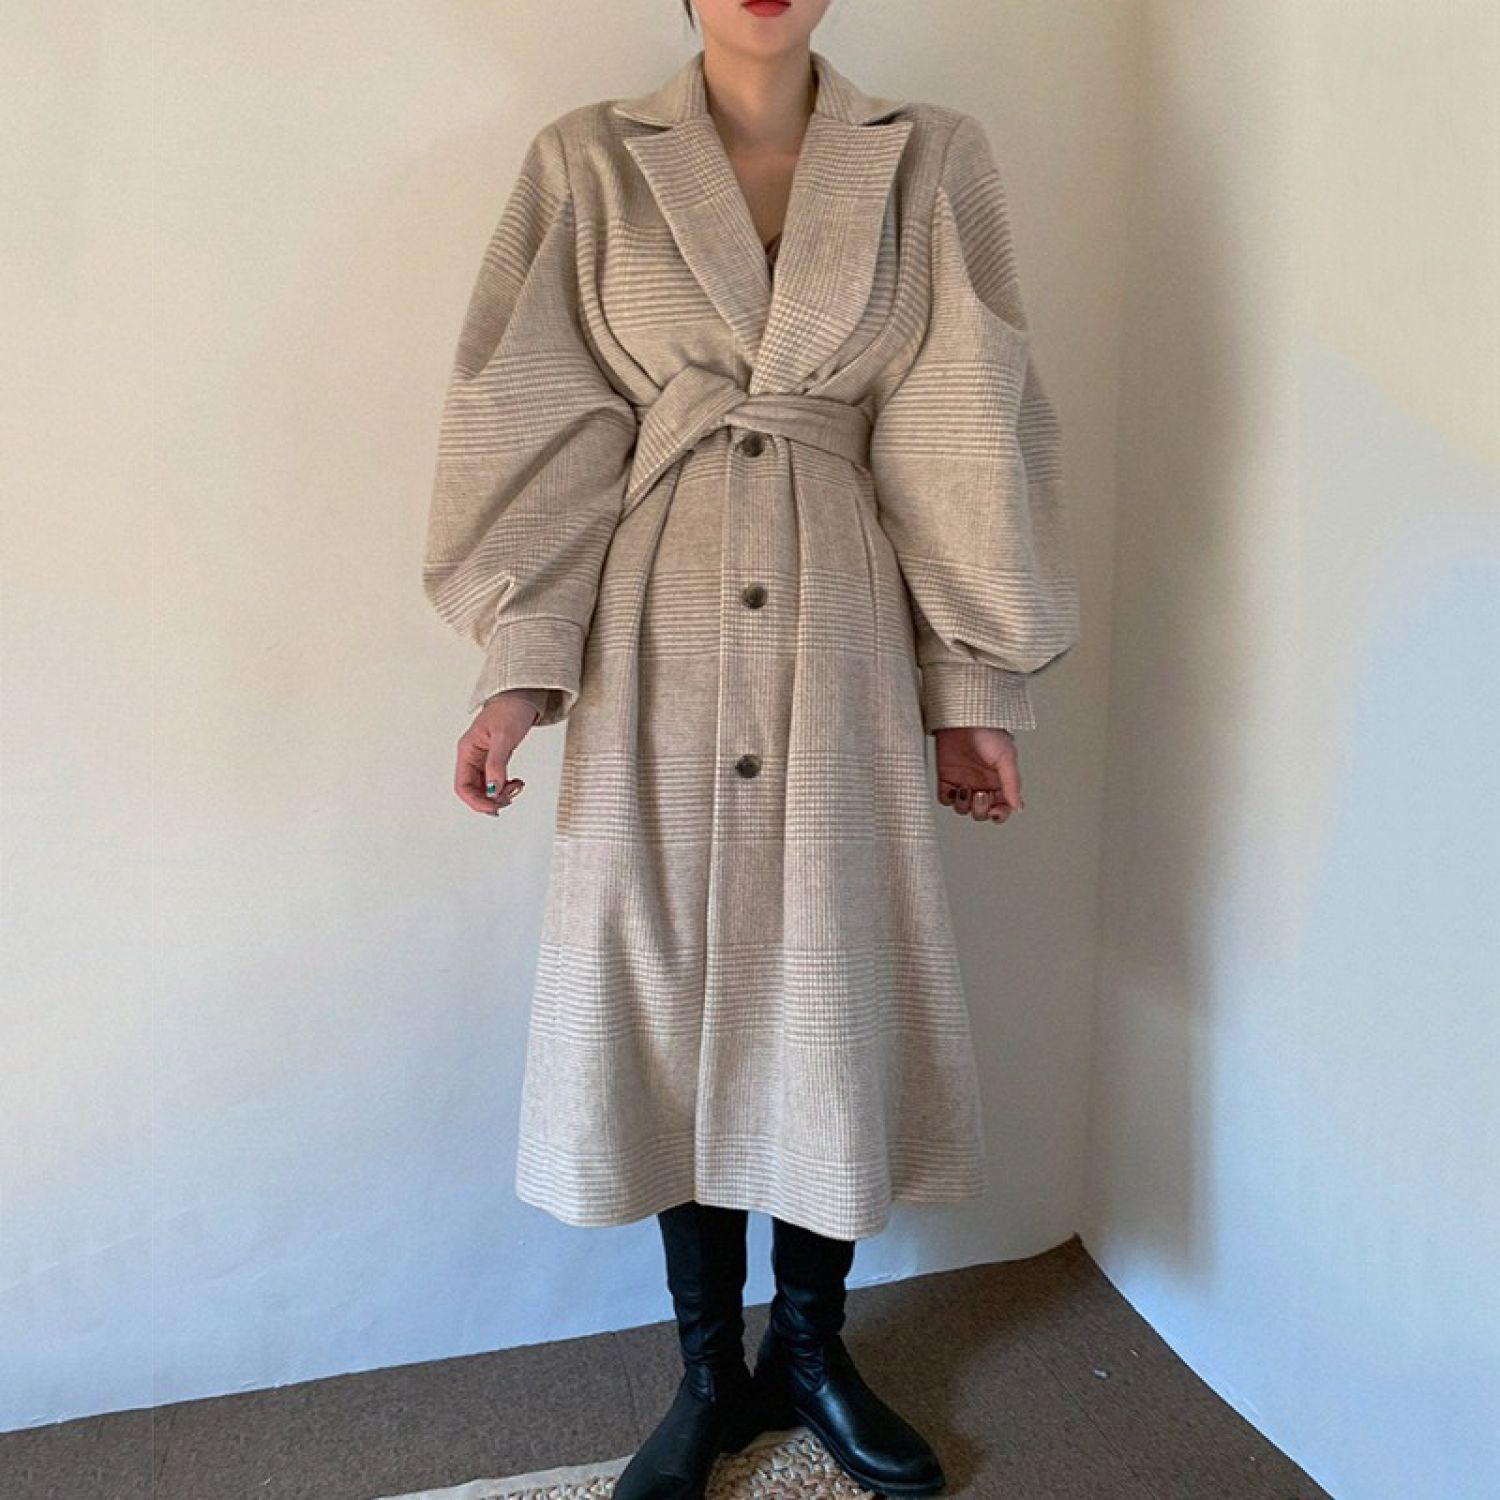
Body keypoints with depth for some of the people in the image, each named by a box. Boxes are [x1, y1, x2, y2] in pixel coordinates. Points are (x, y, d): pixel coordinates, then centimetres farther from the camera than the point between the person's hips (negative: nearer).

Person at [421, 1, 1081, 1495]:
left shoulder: (931, 161, 7)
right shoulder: (587, 161, 6)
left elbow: (960, 440, 3)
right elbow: (543, 428, 0)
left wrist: (978, 683, 1)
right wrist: (520, 663, -10)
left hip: (842, 643, 1)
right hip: (657, 649, 0)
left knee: (836, 991, 8)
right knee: (674, 992, 7)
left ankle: (811, 1347, 33)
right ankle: (711, 1371, 29)